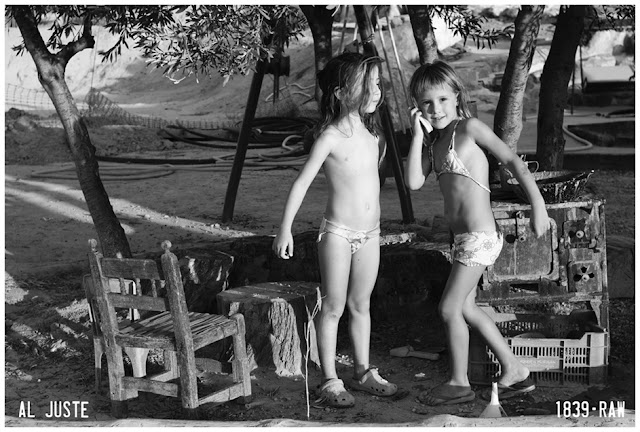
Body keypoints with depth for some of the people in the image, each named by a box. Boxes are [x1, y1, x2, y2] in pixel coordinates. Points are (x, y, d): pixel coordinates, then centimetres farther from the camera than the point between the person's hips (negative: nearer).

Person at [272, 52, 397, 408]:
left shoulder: (370, 133, 7)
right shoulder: (331, 136, -13)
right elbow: (302, 183, -12)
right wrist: (285, 229, -14)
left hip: (370, 234, 6)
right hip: (339, 232, -6)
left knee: (361, 305, 16)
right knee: (334, 308, 3)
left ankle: (364, 372, 27)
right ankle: (330, 381, 11)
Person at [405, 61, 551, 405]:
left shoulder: (469, 127, -9)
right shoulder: (433, 141, 12)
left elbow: (513, 162, -12)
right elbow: (414, 182, -2)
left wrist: (537, 205, -17)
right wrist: (418, 134, -4)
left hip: (479, 234, -9)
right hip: (463, 235, 9)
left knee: (449, 308, -3)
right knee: (466, 307, 17)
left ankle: (459, 383, 13)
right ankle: (514, 371, 27)